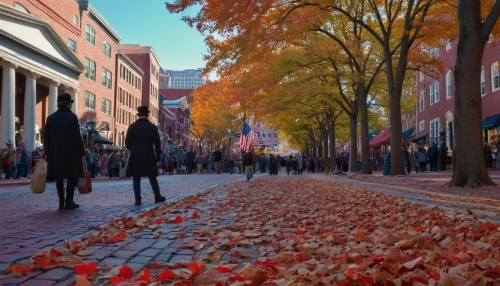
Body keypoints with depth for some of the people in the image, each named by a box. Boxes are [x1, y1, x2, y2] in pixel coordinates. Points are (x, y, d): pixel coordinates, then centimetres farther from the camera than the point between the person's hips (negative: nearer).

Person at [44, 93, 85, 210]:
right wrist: (82, 152, -7)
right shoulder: (72, 117, -8)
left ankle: (61, 201, 11)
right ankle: (69, 202, -3)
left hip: (55, 152, 5)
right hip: (70, 152, -5)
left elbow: (46, 138, 8)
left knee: (59, 177, 10)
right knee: (72, 176, 0)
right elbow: (77, 137, -12)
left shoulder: (50, 118, 9)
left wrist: (47, 153, 12)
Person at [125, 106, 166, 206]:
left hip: (135, 156, 0)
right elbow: (157, 144, -2)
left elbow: (127, 143, 0)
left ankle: (138, 199, 1)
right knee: (152, 177, 10)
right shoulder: (153, 127, -3)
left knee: (136, 178, 4)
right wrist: (158, 157, 7)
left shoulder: (132, 127, -2)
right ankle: (158, 197, 16)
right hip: (149, 156, 0)